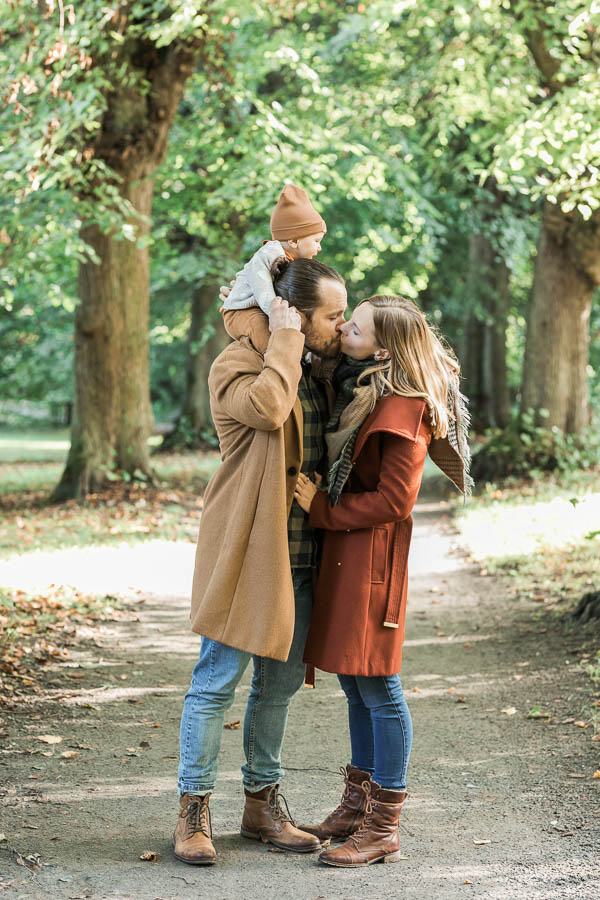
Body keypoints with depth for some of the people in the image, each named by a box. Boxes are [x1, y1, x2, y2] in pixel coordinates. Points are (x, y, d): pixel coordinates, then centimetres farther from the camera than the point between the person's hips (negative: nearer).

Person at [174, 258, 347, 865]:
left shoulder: (321, 371, 13)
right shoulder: (238, 364, -10)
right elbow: (266, 408, -31)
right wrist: (285, 340, -18)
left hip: (301, 554, 7)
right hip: (245, 551, -7)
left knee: (280, 681, 13)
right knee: (217, 682, -3)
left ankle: (262, 802, 25)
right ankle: (193, 809, 7)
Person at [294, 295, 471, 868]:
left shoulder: (402, 408, -17)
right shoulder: (357, 388, 10)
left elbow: (392, 500, -19)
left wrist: (323, 510, -10)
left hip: (371, 556, -9)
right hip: (342, 552, 9)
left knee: (378, 689, -4)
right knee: (354, 685, 16)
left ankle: (383, 830, 3)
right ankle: (358, 806, 27)